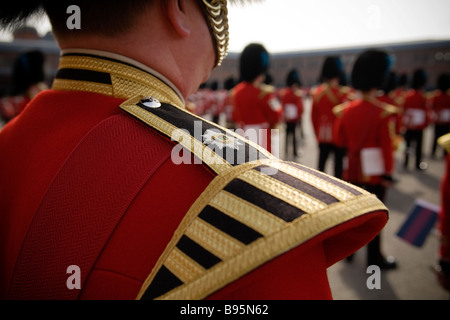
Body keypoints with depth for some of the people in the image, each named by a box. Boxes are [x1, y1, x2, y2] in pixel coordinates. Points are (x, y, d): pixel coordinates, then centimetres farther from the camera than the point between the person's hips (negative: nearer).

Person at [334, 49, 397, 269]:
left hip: (352, 170, 5)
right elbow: (387, 146, -16)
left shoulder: (345, 110, -1)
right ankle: (374, 258, 16)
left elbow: (340, 140, 6)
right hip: (375, 172, -5)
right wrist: (388, 173, -9)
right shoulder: (384, 113, -16)